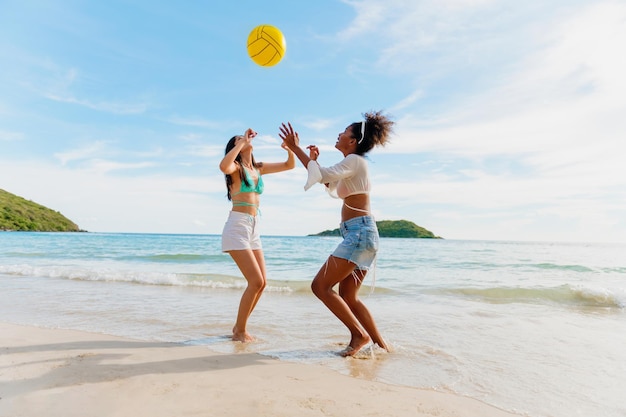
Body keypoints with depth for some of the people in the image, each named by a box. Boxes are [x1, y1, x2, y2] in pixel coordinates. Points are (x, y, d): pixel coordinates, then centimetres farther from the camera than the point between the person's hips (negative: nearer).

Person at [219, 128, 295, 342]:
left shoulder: (259, 168, 15)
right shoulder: (235, 167, -3)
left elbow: (290, 165, 19)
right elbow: (223, 166, -29)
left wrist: (290, 148, 0)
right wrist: (242, 143, -19)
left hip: (254, 228, 7)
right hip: (237, 226, -7)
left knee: (262, 282, 6)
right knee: (256, 281, -12)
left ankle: (239, 327, 21)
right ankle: (240, 331, 4)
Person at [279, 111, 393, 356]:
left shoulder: (355, 160, -7)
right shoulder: (354, 166, 21)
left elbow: (323, 175, -23)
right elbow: (333, 188, 34)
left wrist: (296, 148, -15)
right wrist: (316, 160, 26)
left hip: (359, 232, -10)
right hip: (360, 234, 10)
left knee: (320, 286, -10)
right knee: (348, 297, 12)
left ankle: (360, 335, -4)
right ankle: (380, 343, 18)